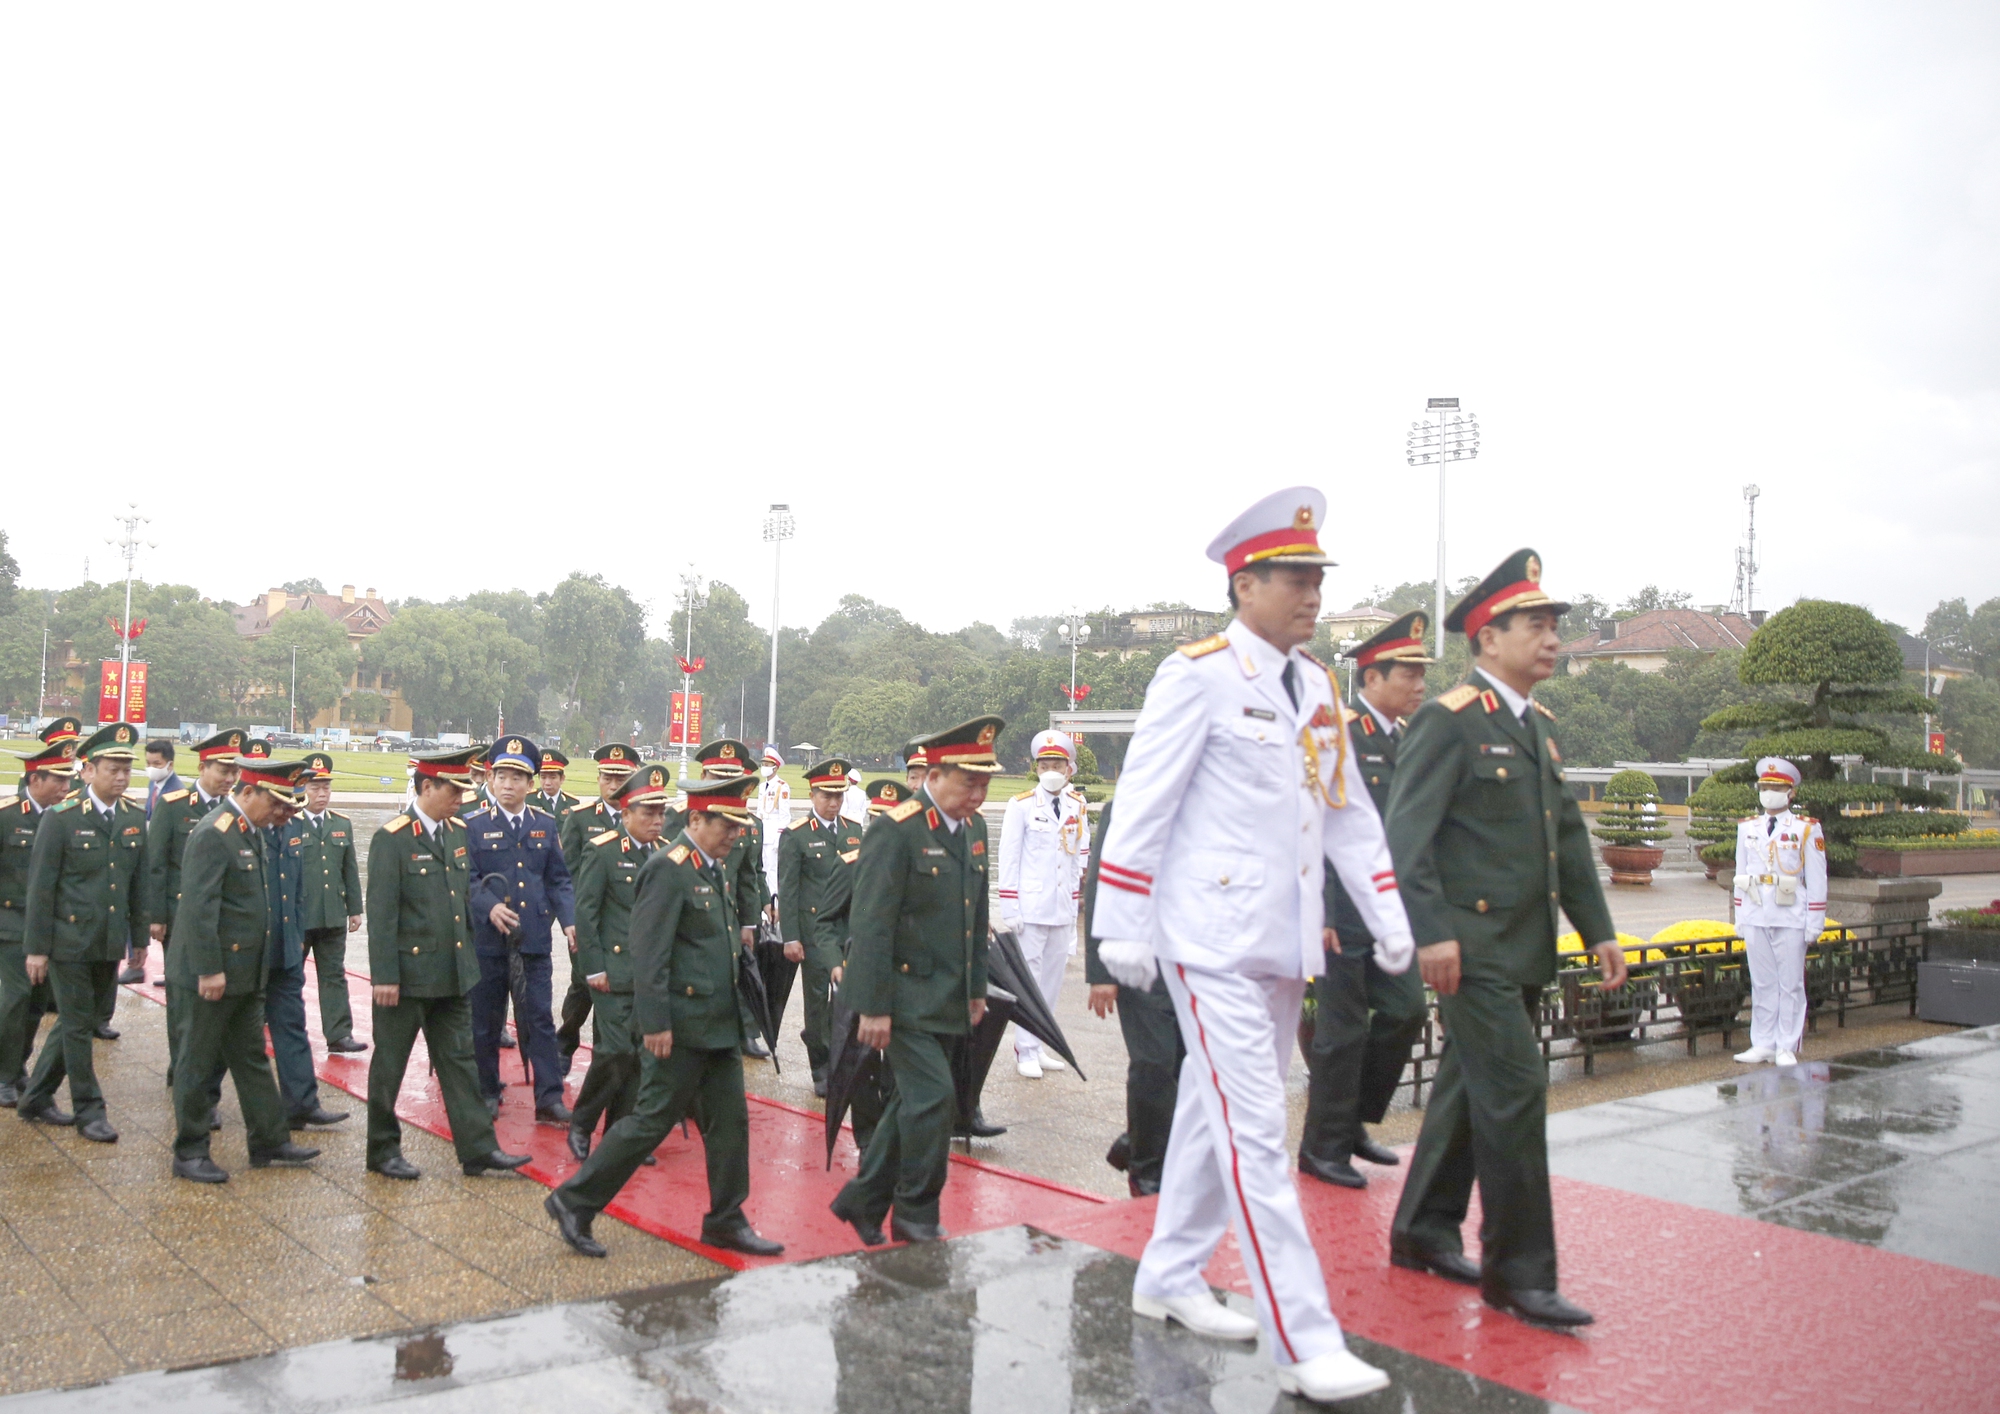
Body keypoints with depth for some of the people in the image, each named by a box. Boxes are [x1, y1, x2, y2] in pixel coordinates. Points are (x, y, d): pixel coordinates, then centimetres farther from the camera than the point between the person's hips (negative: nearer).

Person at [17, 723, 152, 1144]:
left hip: (110, 943, 5)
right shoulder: (62, 818, -9)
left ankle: (36, 1097, 29)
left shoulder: (135, 819, 5)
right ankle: (88, 1110, 13)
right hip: (69, 940, -5)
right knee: (78, 1025, 2)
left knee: (80, 1022, 13)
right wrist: (36, 947, -9)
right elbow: (41, 886, -8)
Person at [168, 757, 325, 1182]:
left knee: (252, 1058, 16)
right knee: (199, 1062, 4)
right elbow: (198, 906, -23)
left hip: (248, 972, 9)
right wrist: (209, 970, -24)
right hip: (216, 973, -9)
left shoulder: (256, 832, 10)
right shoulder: (215, 834, -19)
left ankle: (270, 1141, 24)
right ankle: (189, 1153, 14)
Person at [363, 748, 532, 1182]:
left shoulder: (457, 832, 8)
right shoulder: (392, 839, -13)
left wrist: (467, 957, 14)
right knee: (390, 1064, 8)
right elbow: (381, 912, -15)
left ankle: (478, 1150, 12)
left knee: (459, 1061, 9)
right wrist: (384, 977, -17)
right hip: (407, 972, -7)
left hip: (452, 972, 7)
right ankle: (383, 1150, 21)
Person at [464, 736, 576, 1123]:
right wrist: (489, 907, -24)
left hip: (535, 940, 2)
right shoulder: (473, 825, -1)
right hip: (486, 941, -2)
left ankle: (549, 1099, 3)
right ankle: (486, 1094, 23)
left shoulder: (546, 825, 9)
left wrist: (569, 920, -5)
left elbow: (559, 880, 9)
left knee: (540, 1021, 1)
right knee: (485, 1021, 9)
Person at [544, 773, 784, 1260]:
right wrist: (655, 1024, -22)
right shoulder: (668, 869, -15)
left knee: (730, 1119, 11)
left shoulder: (713, 870, 14)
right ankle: (574, 1202, 11)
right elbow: (649, 953, -20)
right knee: (653, 1120, -2)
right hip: (681, 1027, -9)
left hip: (718, 1026, 9)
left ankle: (726, 1221, 21)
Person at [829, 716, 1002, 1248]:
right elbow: (871, 925, -18)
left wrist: (976, 990, 18)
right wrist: (872, 1007, -19)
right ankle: (917, 1219, 6)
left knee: (914, 1101, 14)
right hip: (903, 993, -8)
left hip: (945, 999, 8)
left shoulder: (973, 829, 9)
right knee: (933, 1096, -10)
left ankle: (862, 1201, 29)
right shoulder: (895, 831, -16)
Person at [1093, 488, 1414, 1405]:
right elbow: (1142, 804, -12)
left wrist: (1387, 917, 13)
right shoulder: (1198, 676, -11)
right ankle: (1305, 1346, -3)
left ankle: (1169, 1280, 31)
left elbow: (1347, 808, 17)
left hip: (1285, 945, 8)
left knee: (1214, 1115, 17)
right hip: (1215, 942, -8)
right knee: (1255, 1135, -7)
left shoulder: (1316, 685, 12)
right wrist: (1123, 929, -13)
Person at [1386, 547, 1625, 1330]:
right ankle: (1517, 1270, 1)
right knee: (1515, 1089, -9)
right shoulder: (1449, 721, -12)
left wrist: (1597, 927, 16)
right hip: (1473, 947, -9)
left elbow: (1568, 834, 20)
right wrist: (1432, 932, -22)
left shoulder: (1539, 726, 15)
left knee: (1469, 1088, 15)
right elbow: (1406, 833, -17)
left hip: (1524, 947, 9)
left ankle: (1423, 1231, 28)